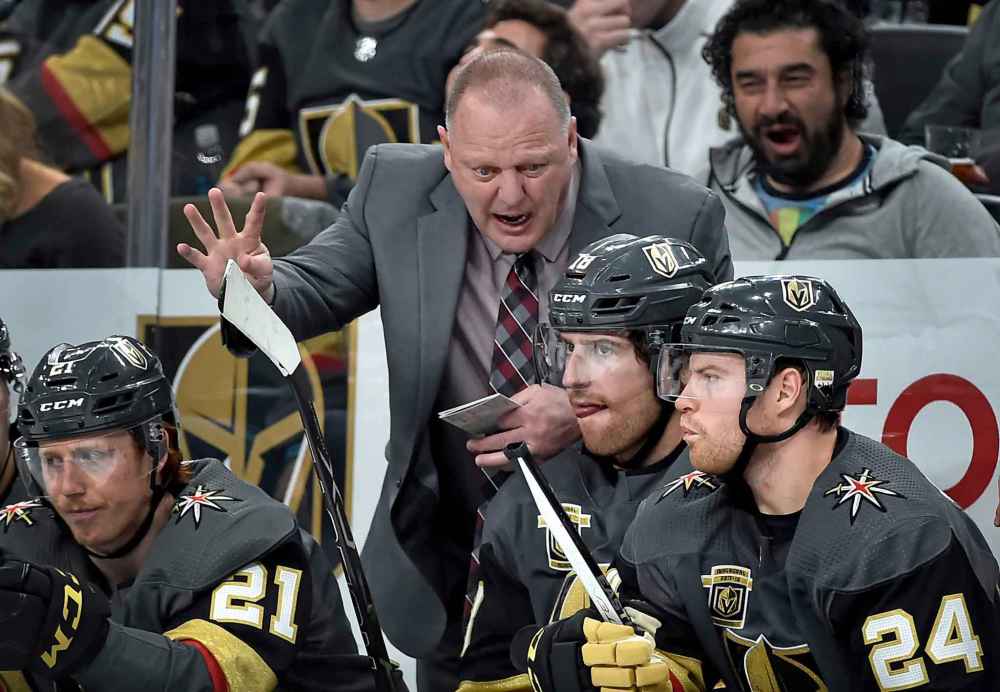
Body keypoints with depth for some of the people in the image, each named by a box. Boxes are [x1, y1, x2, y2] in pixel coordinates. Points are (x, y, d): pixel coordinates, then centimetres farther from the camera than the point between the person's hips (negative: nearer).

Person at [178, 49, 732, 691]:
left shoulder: (677, 218, -18)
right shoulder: (396, 189, -8)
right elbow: (317, 288, 0)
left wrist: (584, 417, -32)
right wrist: (257, 289, -26)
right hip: (453, 569, 3)